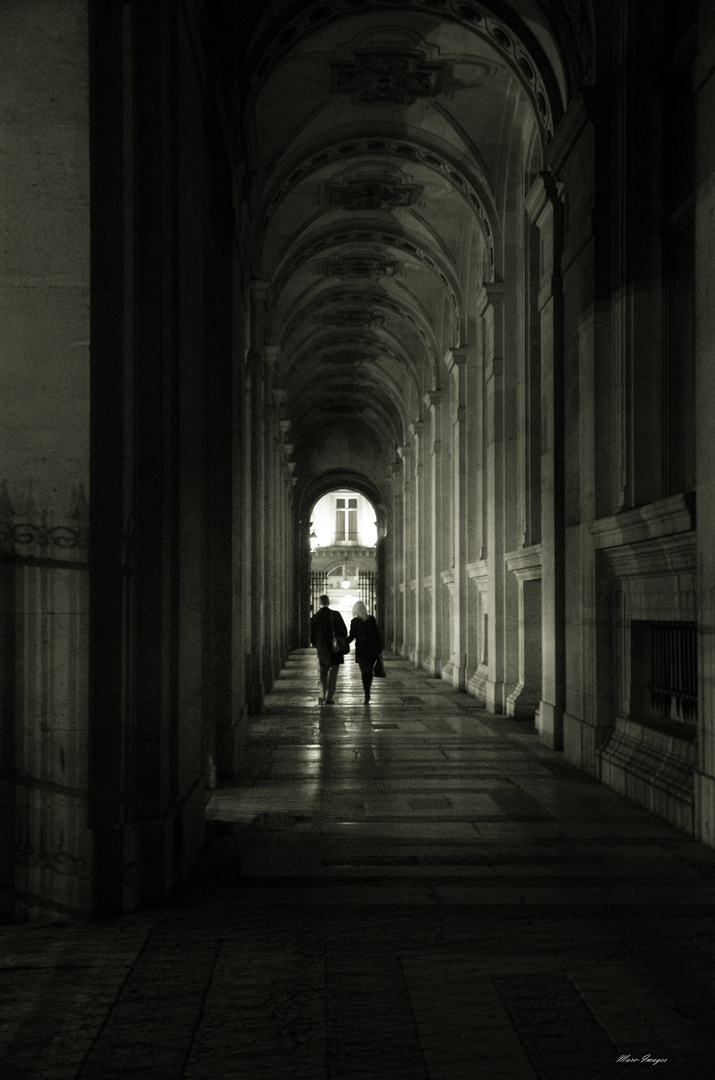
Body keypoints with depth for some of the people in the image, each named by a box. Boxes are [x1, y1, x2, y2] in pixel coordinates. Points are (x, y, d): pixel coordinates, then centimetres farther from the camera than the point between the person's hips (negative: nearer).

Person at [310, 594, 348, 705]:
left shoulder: (315, 617, -4)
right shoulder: (336, 615, -9)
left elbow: (312, 635, 2)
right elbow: (344, 631, -6)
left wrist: (315, 645, 19)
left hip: (322, 649, 2)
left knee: (323, 672, 18)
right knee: (333, 673, 4)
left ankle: (323, 696, 12)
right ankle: (329, 697, 1)